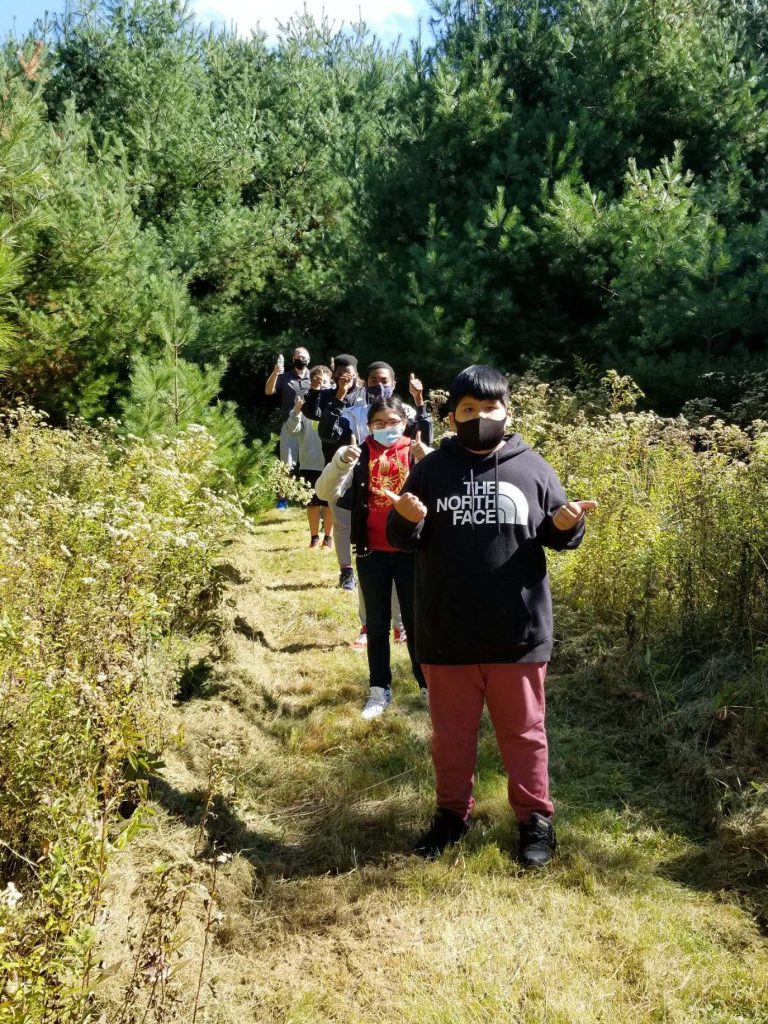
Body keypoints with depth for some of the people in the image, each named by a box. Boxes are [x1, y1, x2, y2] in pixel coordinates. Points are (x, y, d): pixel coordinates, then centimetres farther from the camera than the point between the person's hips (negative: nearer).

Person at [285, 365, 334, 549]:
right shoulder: (304, 404, -2)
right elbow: (292, 430, -9)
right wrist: (296, 411, -24)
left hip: (330, 462, -1)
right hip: (309, 462, 1)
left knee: (329, 502, 9)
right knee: (313, 502, 10)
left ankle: (328, 537, 21)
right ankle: (314, 537, 21)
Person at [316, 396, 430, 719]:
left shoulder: (415, 451, -3)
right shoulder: (360, 454, -1)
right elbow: (326, 492, -11)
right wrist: (341, 461, -28)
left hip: (410, 551, -1)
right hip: (372, 553, 1)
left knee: (416, 620, 11)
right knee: (377, 624, 11)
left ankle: (429, 685, 24)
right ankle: (379, 690, 21)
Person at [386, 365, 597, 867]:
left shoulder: (533, 467, 1)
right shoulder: (432, 468, 2)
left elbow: (558, 534, 7)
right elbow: (401, 539, 4)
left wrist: (567, 525, -16)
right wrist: (409, 521, -18)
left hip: (518, 632, -1)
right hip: (448, 633, 1)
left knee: (524, 730, 12)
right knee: (452, 732, 15)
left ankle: (536, 817, 28)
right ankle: (453, 812, 33)